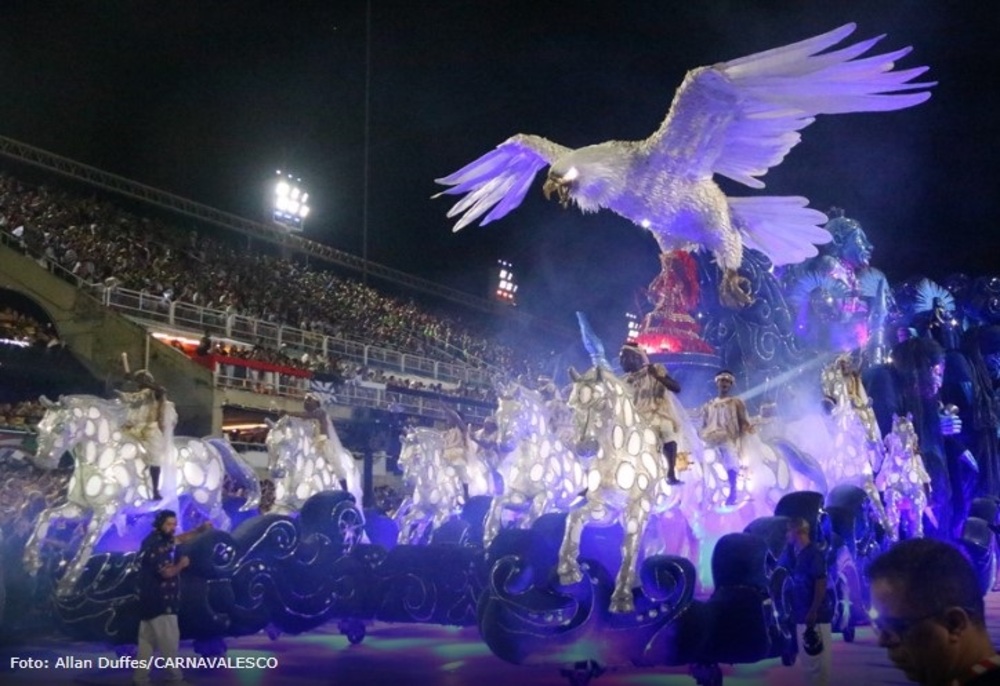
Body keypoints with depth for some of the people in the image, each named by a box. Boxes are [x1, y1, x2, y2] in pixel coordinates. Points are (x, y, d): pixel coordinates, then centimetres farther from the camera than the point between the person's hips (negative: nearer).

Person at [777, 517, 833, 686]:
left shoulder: (814, 553, -15)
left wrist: (813, 612, -22)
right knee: (806, 658, 14)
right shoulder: (796, 553, 10)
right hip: (802, 615, 8)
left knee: (817, 657, -2)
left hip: (815, 615, -8)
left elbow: (821, 583, -19)